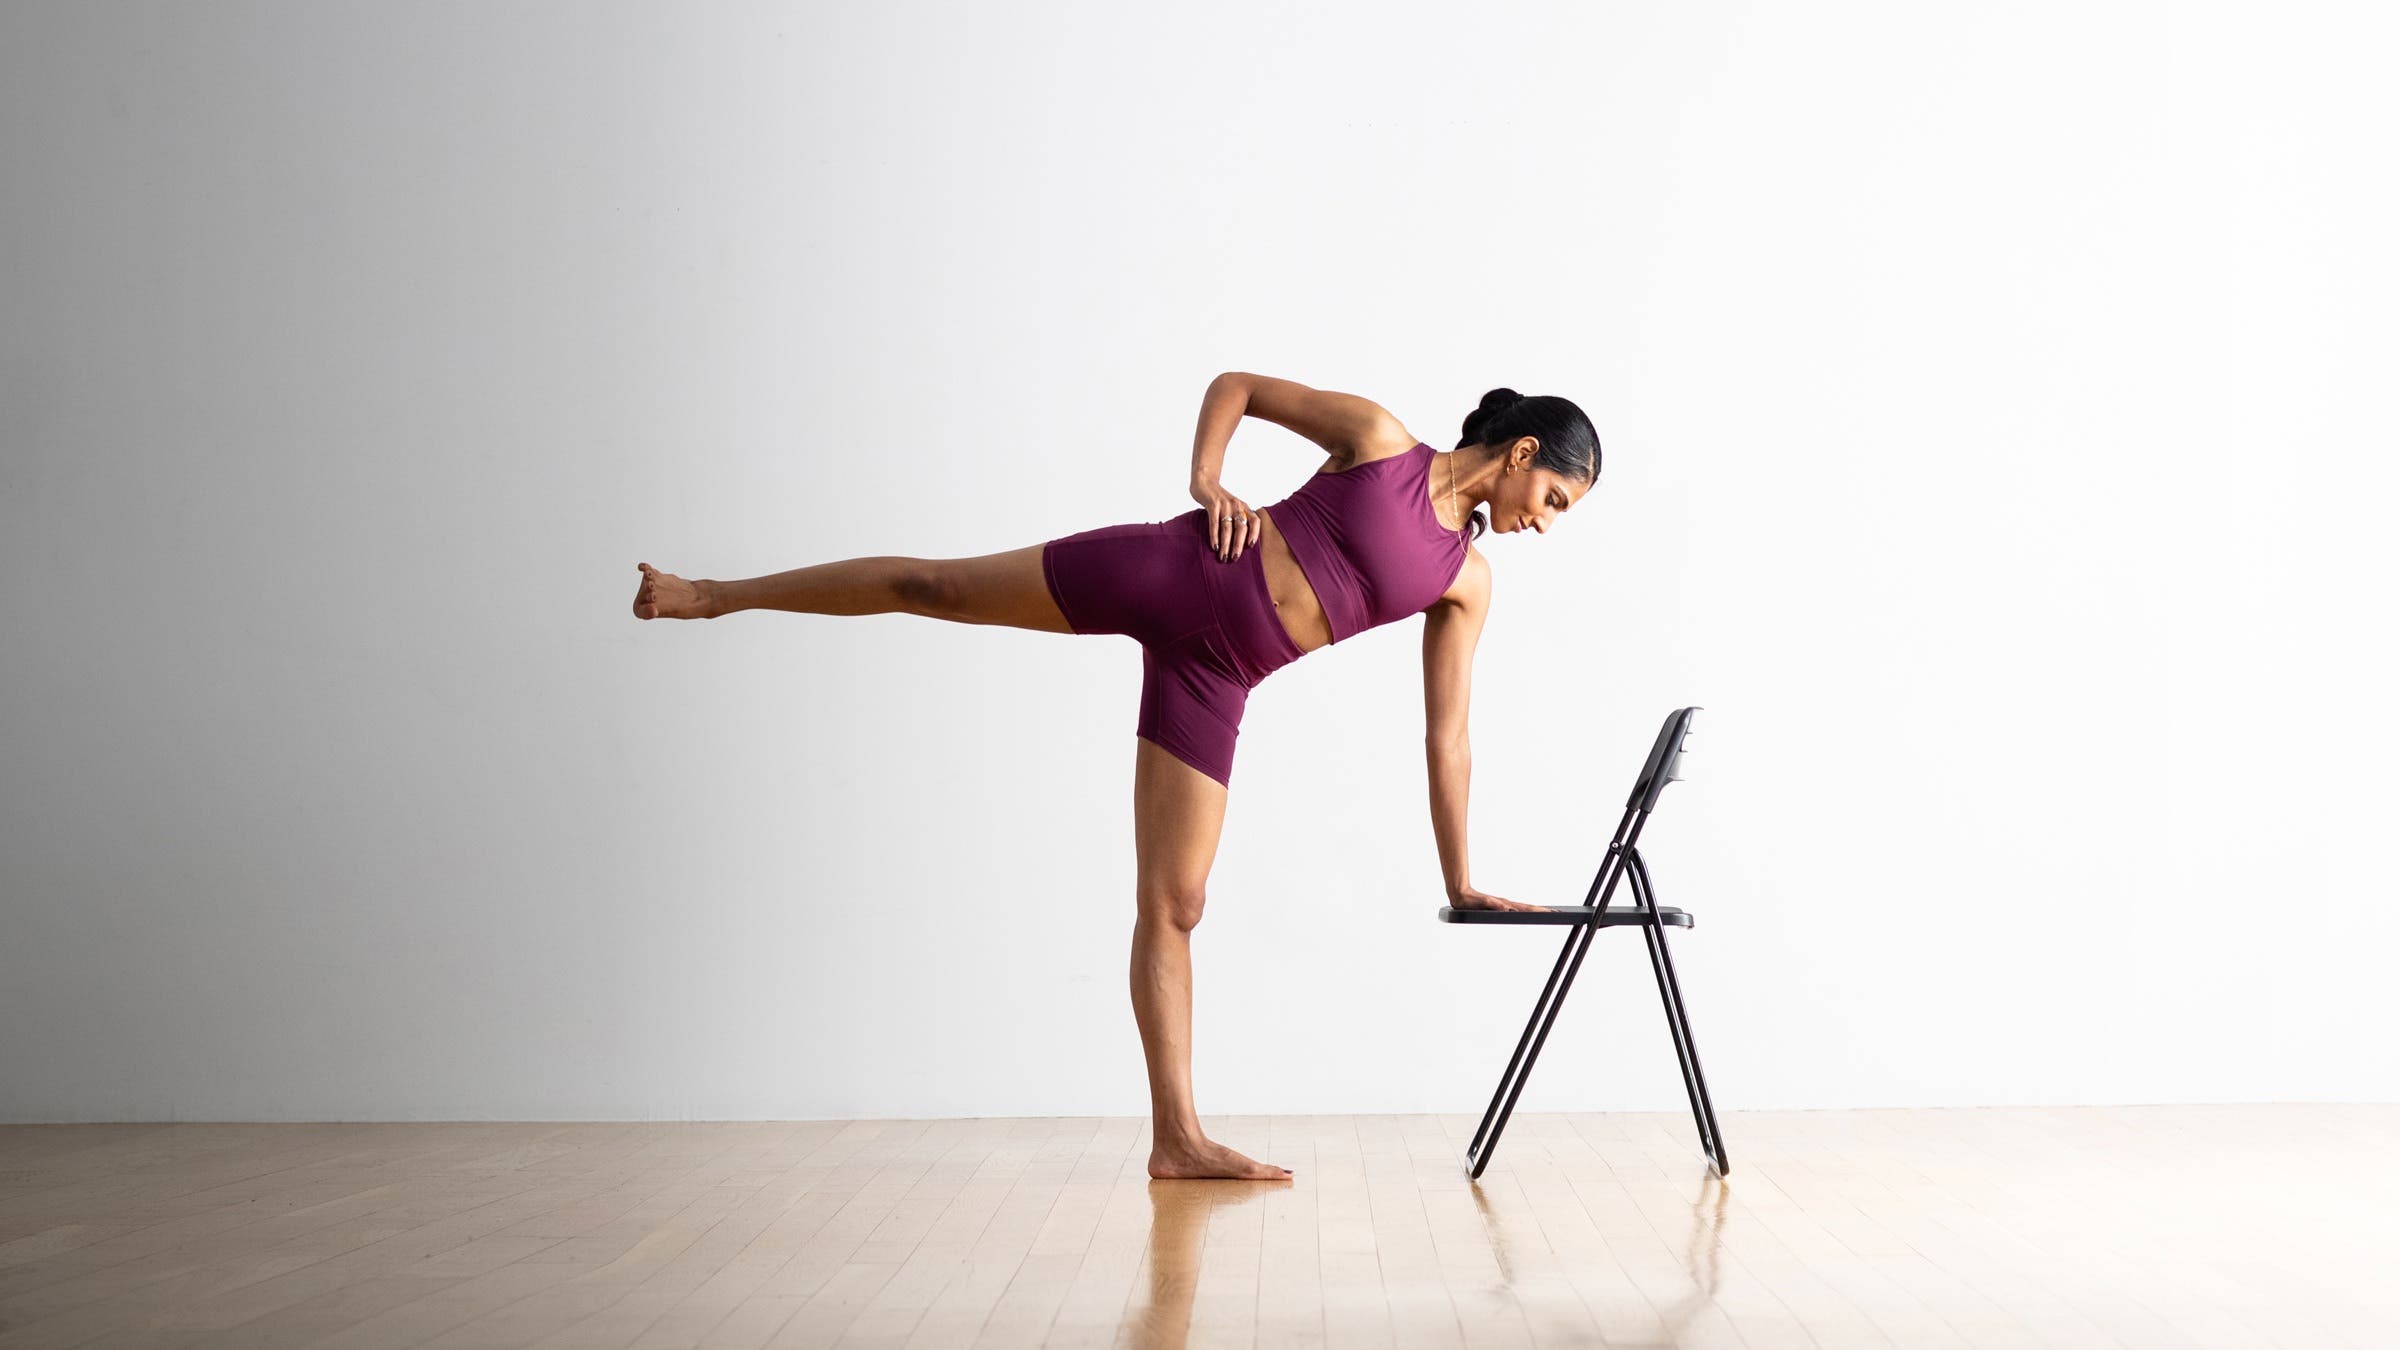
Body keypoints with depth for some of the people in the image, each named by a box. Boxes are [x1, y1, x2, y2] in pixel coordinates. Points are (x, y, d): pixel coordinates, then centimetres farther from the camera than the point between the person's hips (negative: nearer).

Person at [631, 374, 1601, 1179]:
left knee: (1173, 906, -2)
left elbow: (1445, 733, 8)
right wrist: (1204, 481, -8)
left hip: (1210, 680, 2)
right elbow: (1235, 384, 8)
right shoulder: (1377, 435, 0)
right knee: (930, 585, 2)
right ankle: (713, 595, 22)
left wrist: (1459, 878, 7)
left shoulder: (1467, 582, 7)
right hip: (1165, 573, -2)